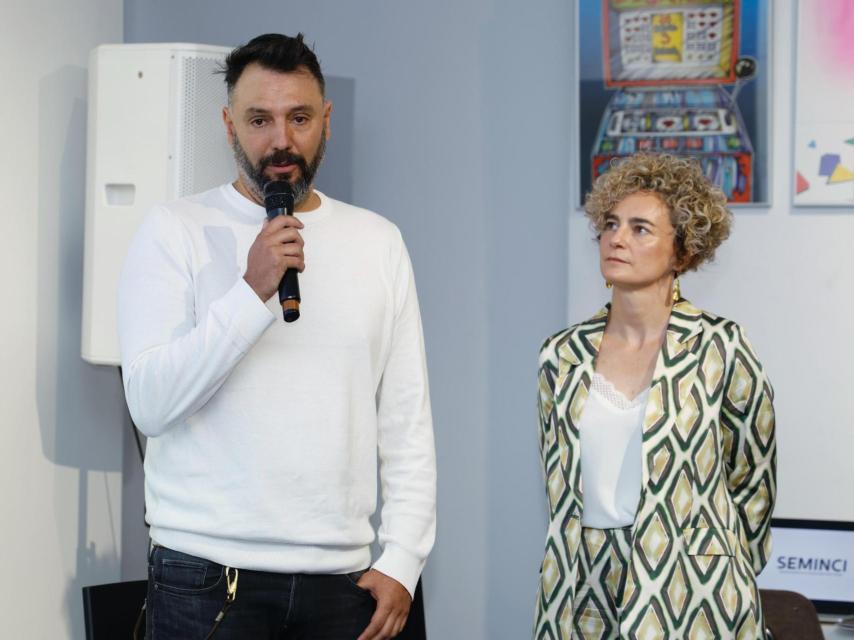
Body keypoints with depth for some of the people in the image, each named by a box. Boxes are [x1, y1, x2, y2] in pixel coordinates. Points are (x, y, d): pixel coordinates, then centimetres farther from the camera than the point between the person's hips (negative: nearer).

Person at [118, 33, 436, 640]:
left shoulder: (379, 242, 7)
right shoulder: (176, 232, -2)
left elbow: (407, 418, 6)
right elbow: (151, 404, -12)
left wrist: (403, 560, -1)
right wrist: (253, 294, -19)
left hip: (342, 578, 3)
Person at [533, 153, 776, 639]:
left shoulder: (719, 347, -7)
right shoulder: (562, 356, 3)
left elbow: (753, 481, 2)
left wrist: (725, 577, 9)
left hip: (687, 597, -3)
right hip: (581, 596, 3)